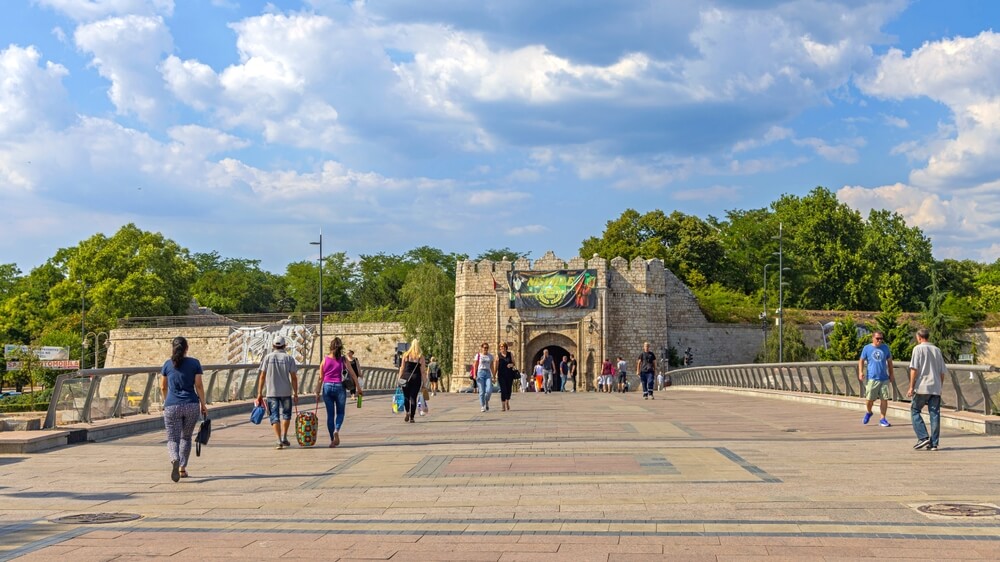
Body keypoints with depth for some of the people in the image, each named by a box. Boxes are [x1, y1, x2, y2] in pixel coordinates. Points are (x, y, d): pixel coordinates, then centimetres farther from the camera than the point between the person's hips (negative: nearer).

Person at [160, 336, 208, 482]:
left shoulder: (167, 364, 4)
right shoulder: (194, 363, 0)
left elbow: (163, 387, 13)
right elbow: (198, 385, -2)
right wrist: (203, 404, 7)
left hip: (172, 406, 0)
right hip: (191, 406, 1)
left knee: (172, 439, 1)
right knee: (186, 437, 19)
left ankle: (175, 460, -28)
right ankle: (182, 468, 19)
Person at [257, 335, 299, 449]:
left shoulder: (268, 357, 0)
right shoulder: (289, 358, -1)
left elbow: (262, 376, -2)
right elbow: (294, 377, -3)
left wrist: (260, 393, 2)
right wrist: (295, 394, 2)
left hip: (271, 392, 0)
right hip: (286, 392, 0)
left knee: (274, 417, 5)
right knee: (286, 414, 19)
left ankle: (279, 441, -3)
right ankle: (284, 437, 12)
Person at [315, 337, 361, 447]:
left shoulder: (325, 359, 2)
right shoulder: (344, 360, -2)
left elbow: (321, 378, 4)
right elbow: (353, 374, -2)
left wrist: (318, 392, 10)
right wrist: (359, 389, 5)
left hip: (327, 387, 2)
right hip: (339, 387, -1)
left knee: (330, 414, 9)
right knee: (340, 412, 14)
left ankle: (332, 440, 10)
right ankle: (336, 430, -14)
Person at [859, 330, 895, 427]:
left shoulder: (885, 347, 9)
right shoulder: (867, 348, 2)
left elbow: (889, 361, 18)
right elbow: (861, 361, 6)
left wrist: (891, 375, 16)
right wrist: (860, 372, -8)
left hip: (884, 378, 3)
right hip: (872, 378, -3)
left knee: (884, 399, 0)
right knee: (869, 399, -6)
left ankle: (882, 419, 10)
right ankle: (868, 413, 24)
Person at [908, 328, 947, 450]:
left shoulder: (918, 349, -3)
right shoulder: (937, 350, 13)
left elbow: (914, 369, -10)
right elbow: (942, 372, 14)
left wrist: (911, 387, -8)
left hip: (922, 387, -5)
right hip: (936, 388, 5)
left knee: (915, 411, 7)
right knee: (935, 414, 5)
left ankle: (923, 437, -6)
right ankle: (933, 443, 5)